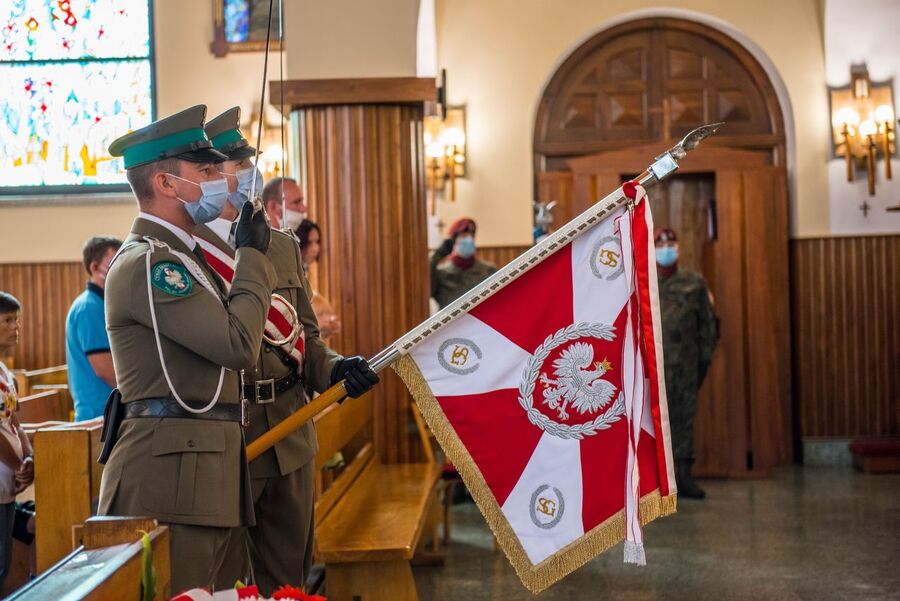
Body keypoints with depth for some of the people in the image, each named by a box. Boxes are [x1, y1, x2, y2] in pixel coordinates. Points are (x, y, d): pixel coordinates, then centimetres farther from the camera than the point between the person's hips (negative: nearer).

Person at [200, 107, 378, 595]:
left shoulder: (284, 246, 13)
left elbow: (304, 337, 14)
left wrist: (333, 369, -2)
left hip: (291, 440, 6)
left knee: (288, 580, 16)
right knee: (220, 585, 6)